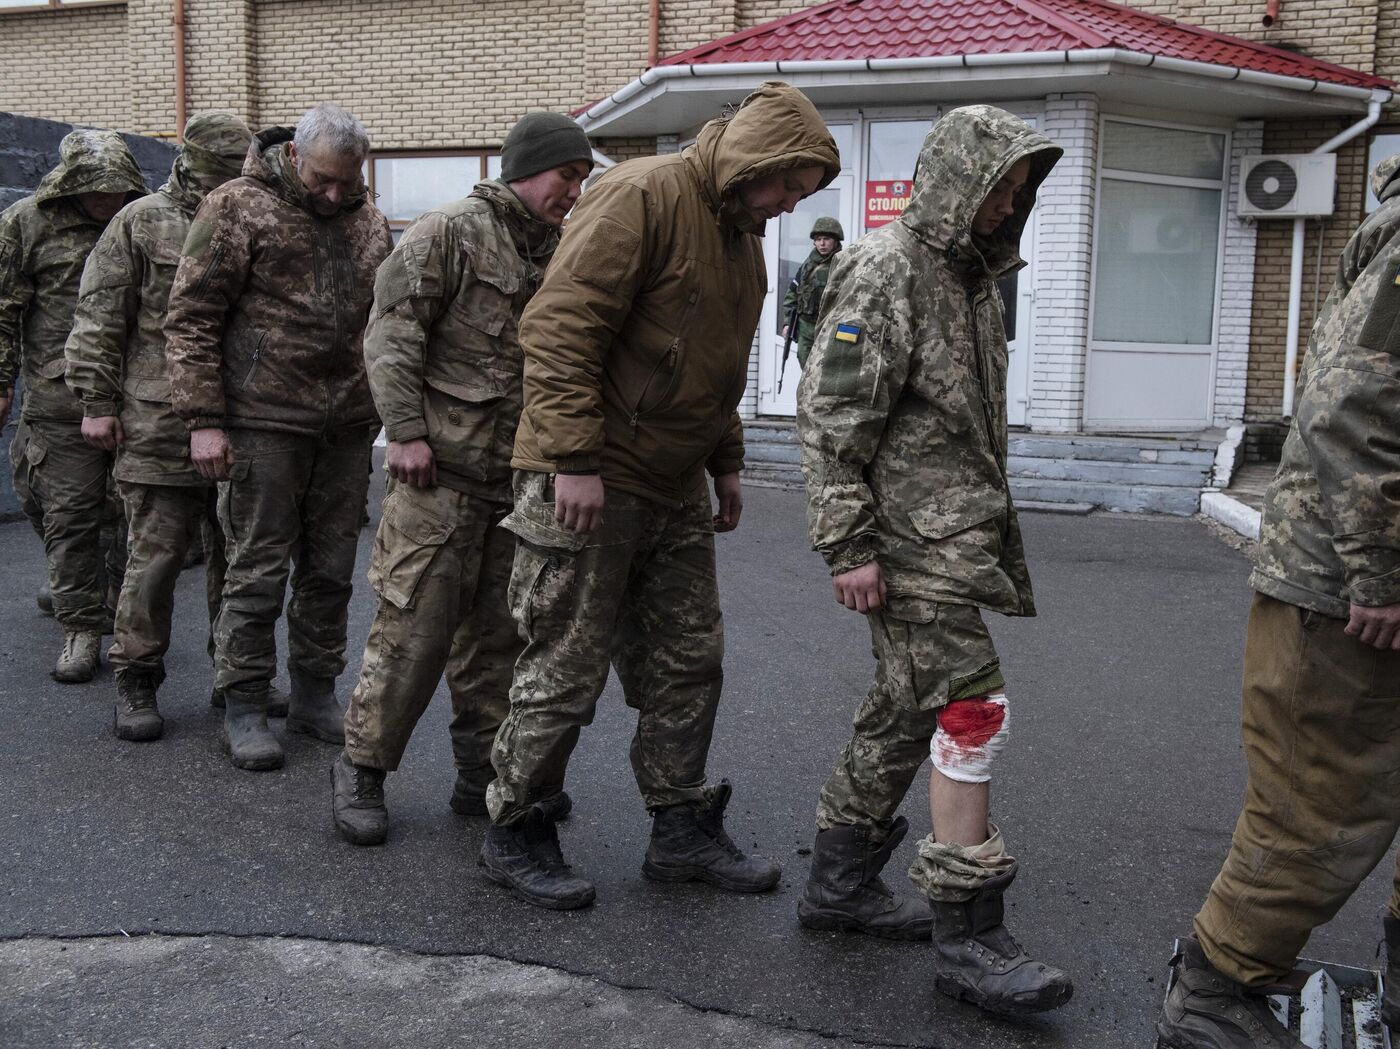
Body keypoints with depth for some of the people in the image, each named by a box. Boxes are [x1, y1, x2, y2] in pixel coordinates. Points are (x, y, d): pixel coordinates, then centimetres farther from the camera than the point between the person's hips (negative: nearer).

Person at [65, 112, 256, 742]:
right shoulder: (142, 223, 1)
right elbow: (99, 318, 0)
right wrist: (97, 402, -4)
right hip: (159, 428, -4)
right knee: (155, 556, 0)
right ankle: (135, 683, 13)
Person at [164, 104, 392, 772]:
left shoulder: (368, 221, 12)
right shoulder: (237, 208, -4)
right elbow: (191, 319, -7)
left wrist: (385, 411, 16)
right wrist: (204, 420, -13)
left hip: (347, 427, 5)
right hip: (264, 424, -5)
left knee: (330, 570, 11)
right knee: (258, 570, 0)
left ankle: (314, 695, 24)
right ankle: (243, 709, 12)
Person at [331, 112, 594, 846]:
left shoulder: (559, 254, 16)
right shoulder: (451, 233, -6)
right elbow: (391, 331, -11)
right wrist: (405, 430, -17)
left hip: (518, 477, 7)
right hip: (442, 467, -7)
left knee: (499, 628, 12)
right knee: (416, 624, -6)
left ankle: (484, 772, 23)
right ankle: (361, 768, 10)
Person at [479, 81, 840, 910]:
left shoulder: (743, 236, 15)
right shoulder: (642, 196, -14)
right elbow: (559, 327, -22)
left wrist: (726, 462, 20)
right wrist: (575, 457, -24)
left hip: (675, 490, 9)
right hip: (589, 485, -9)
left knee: (689, 664, 12)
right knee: (565, 673, 0)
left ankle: (683, 828, 25)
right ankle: (515, 834, 17)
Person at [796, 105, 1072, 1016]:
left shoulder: (973, 277, 18)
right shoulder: (886, 270, -12)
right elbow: (831, 414, -17)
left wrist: (989, 524, 22)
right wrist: (847, 546, -20)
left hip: (956, 538, 10)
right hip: (911, 542, -10)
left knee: (906, 712, 15)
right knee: (972, 712, -10)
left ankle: (840, 881, 28)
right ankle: (967, 937, -2)